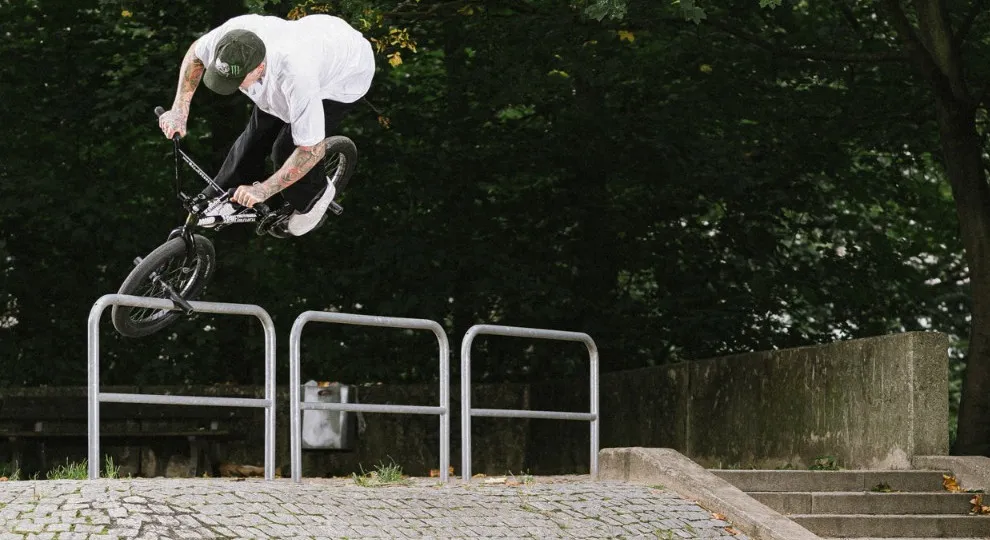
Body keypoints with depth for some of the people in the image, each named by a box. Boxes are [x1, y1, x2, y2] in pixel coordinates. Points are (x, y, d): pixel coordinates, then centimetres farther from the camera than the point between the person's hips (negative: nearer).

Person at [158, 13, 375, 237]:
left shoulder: (295, 77, -48)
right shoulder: (233, 33, -33)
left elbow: (312, 150, -36)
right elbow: (196, 53, -6)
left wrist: (263, 190, -32)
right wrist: (179, 111, -10)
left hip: (348, 69, -6)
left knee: (286, 150, -10)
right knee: (258, 132, 6)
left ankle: (314, 198, 21)